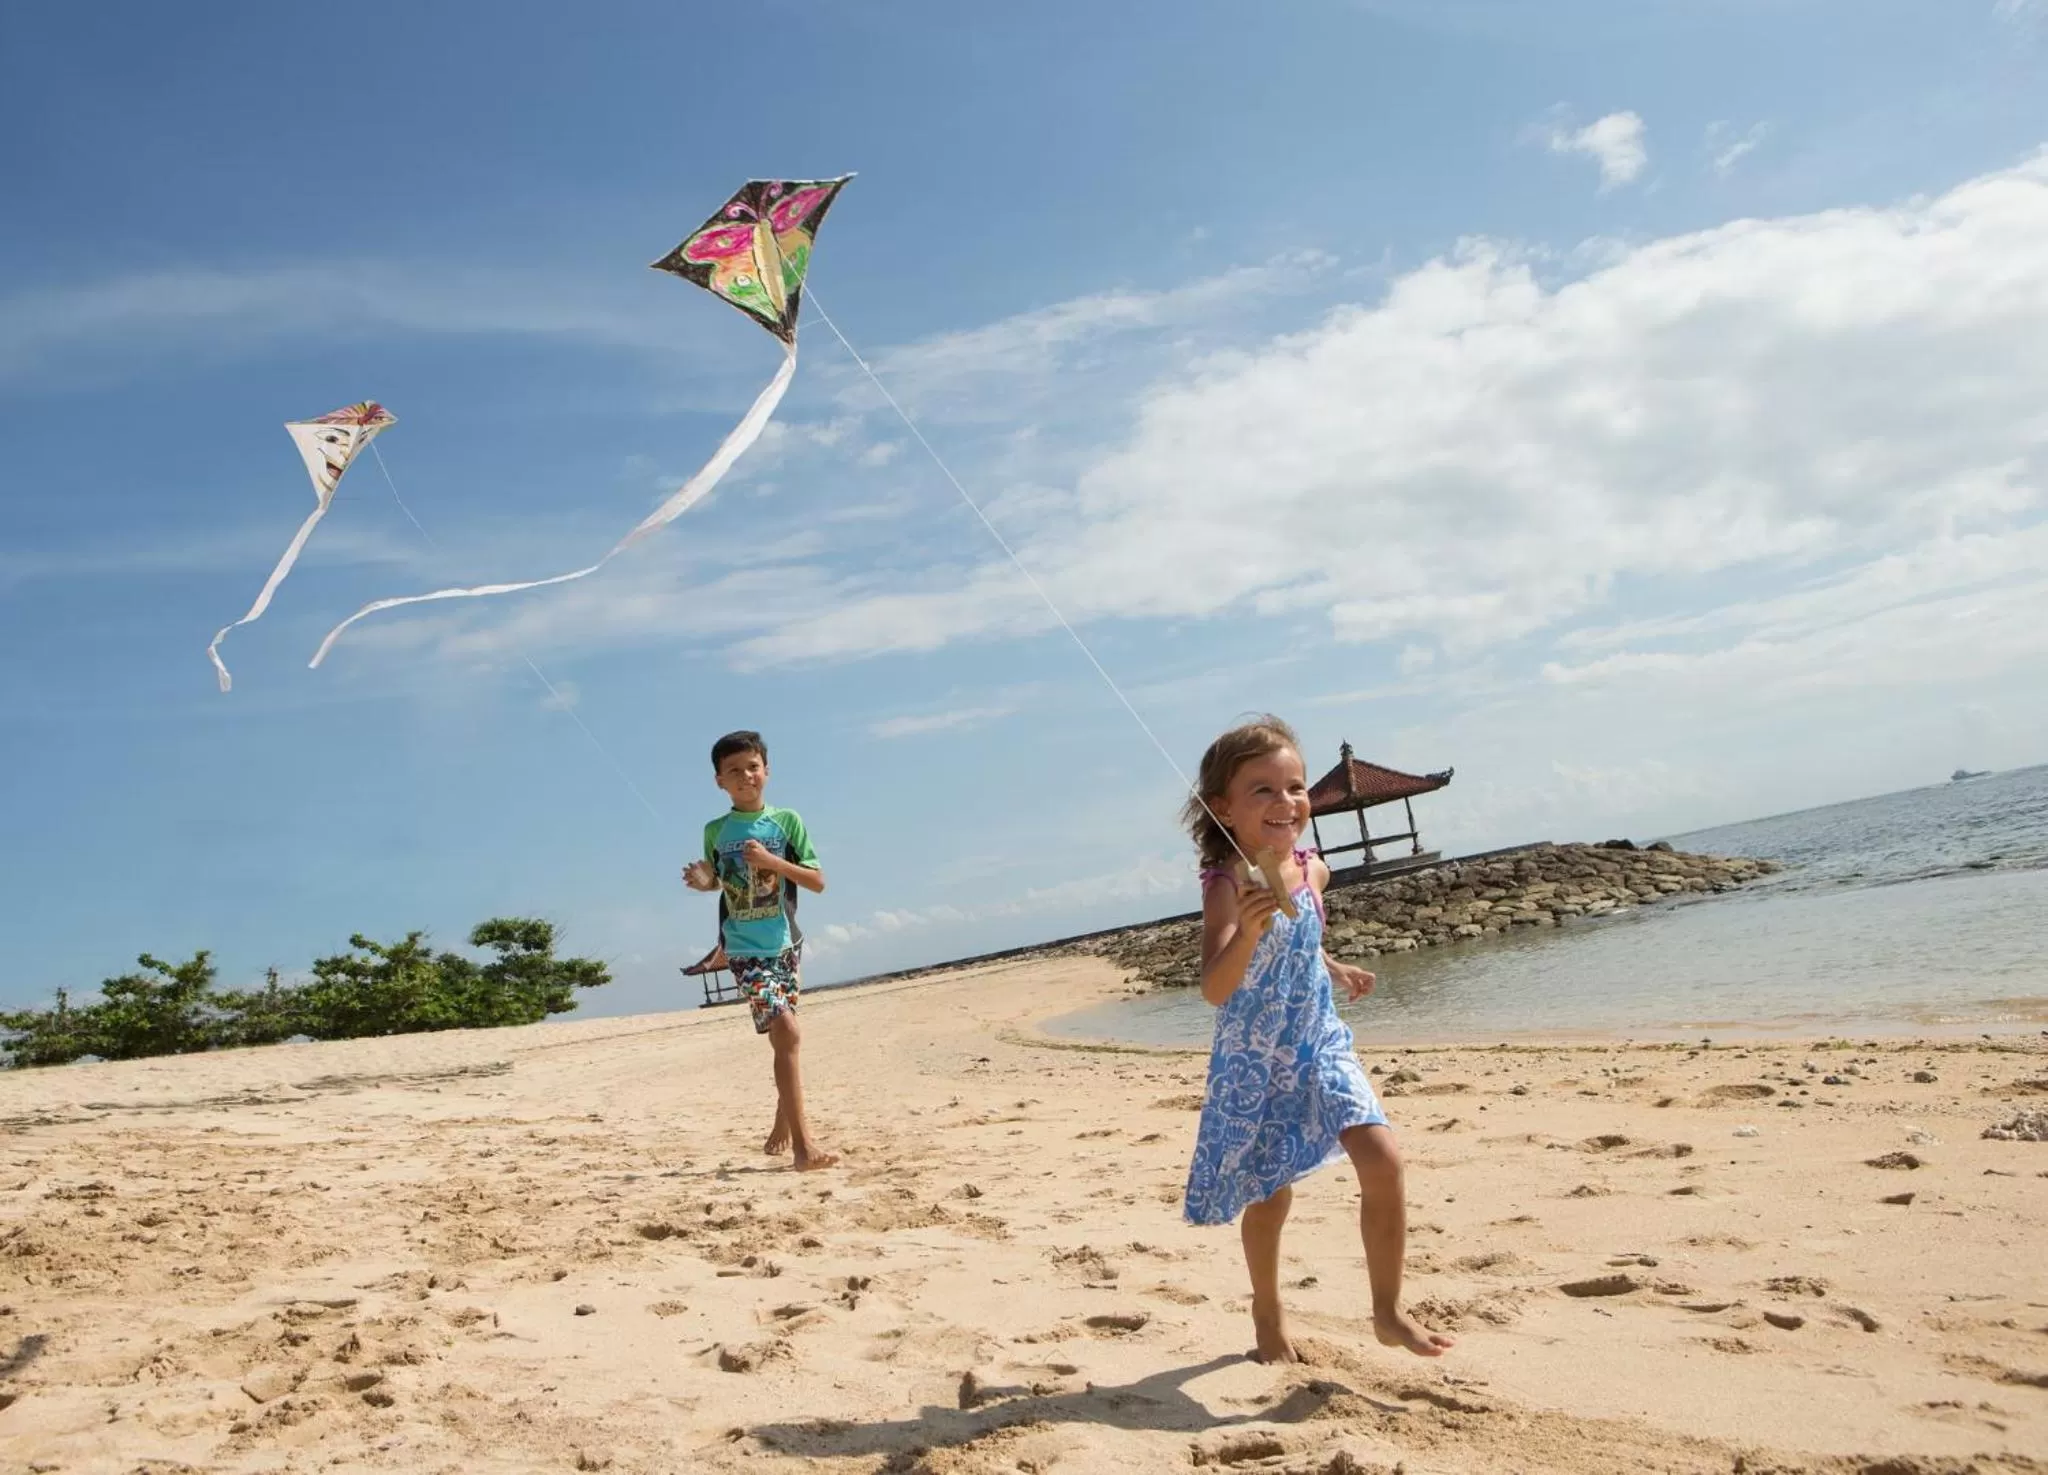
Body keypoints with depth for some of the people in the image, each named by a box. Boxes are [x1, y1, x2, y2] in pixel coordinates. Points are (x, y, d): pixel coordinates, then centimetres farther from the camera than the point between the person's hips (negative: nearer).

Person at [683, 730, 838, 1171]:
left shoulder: (787, 821, 1)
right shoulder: (716, 831, 2)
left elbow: (818, 881, -1)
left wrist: (772, 862, -14)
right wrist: (703, 882, -7)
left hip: (786, 944, 2)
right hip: (745, 950, -2)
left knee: (783, 1038, 13)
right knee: (787, 1032, -18)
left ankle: (783, 1126, 34)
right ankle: (802, 1141, -18)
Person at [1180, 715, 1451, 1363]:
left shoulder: (1312, 870, -3)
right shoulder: (1226, 885, -23)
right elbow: (1214, 988, -37)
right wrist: (1247, 929, -53)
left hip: (1321, 1045, 5)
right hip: (1254, 1063, -4)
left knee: (1381, 1158, -12)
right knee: (1271, 1195, 7)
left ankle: (1388, 1311, 5)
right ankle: (1268, 1313, 34)